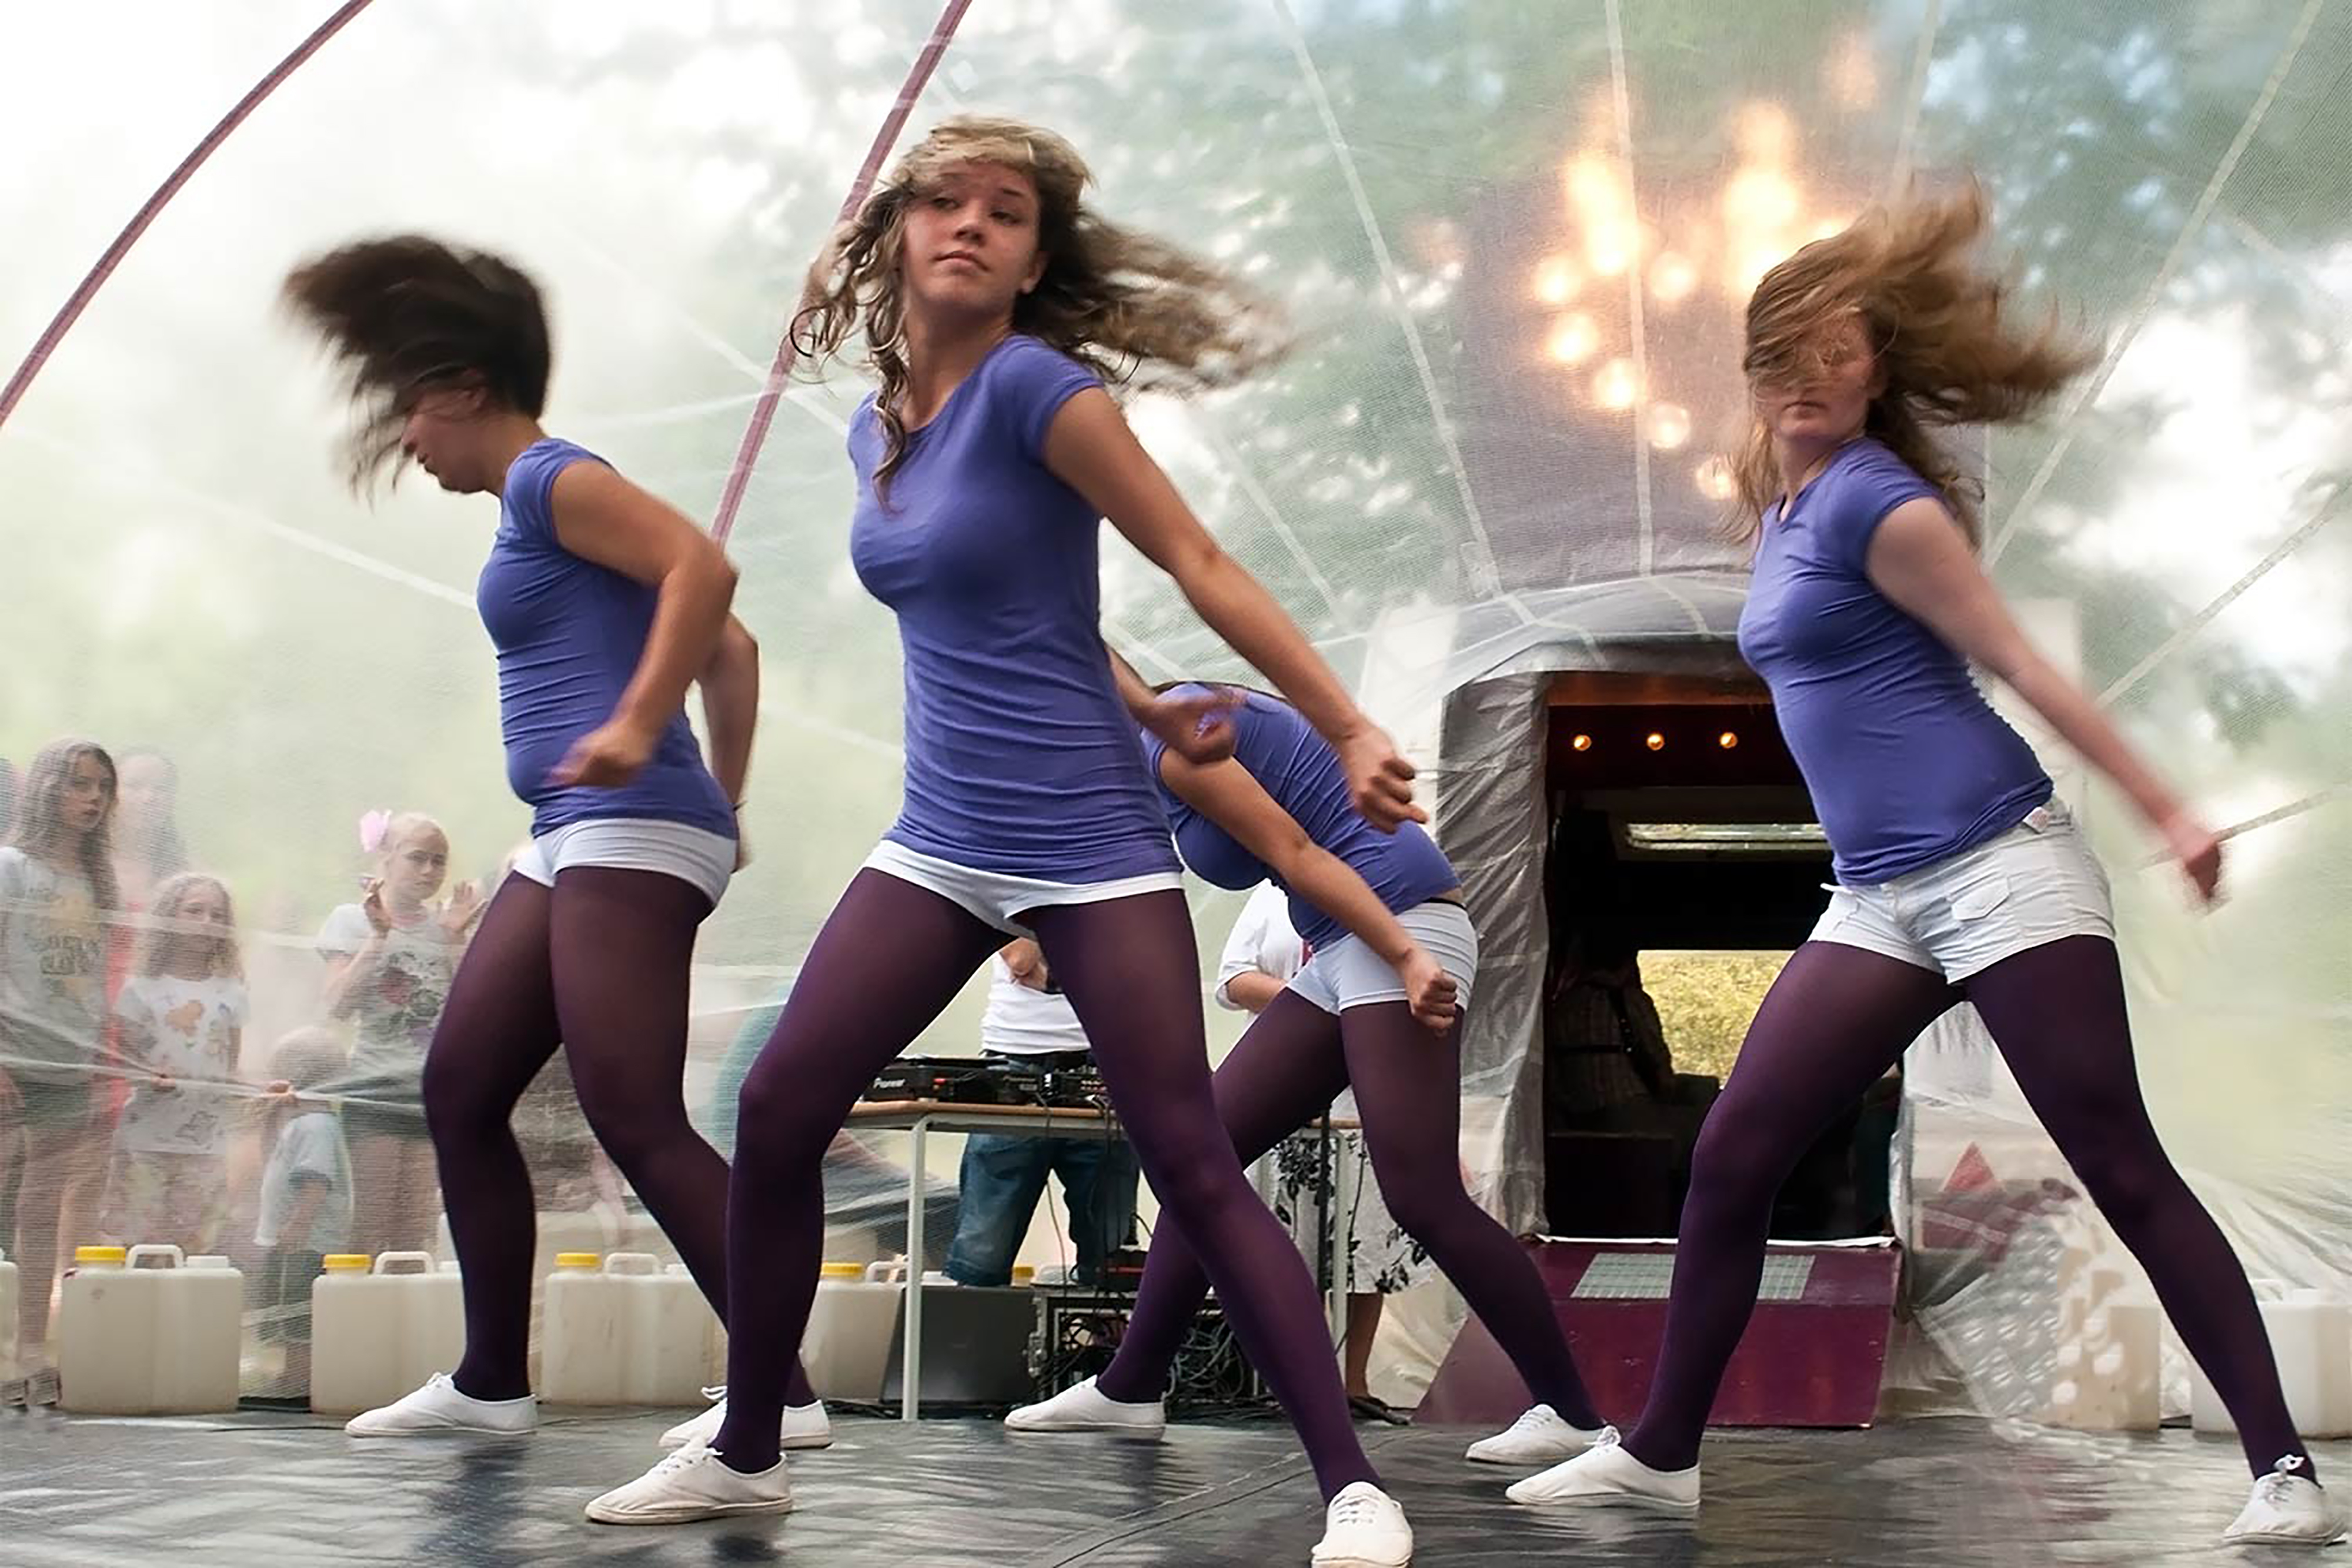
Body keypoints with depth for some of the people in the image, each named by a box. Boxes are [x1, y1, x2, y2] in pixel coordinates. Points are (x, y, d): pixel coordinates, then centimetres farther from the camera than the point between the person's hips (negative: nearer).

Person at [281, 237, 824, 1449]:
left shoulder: (550, 479, -5)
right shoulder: (540, 510, 23)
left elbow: (705, 568, -22)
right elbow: (730, 652, 25)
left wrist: (637, 728, -28)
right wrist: (723, 807, 26)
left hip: (630, 830, -11)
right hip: (573, 843, 11)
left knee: (637, 1123, -15)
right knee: (459, 1091, 11)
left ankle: (782, 1393, -15)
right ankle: (490, 1383, 18)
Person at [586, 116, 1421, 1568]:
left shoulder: (1037, 388, -12)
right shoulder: (876, 431, 11)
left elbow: (1202, 565, -13)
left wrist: (1351, 729, -16)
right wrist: (1150, 710, 17)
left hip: (1092, 851, -7)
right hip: (940, 842, 7)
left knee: (1195, 1167, -7)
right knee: (777, 1114, 2)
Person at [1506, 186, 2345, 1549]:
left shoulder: (1877, 500, -9)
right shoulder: (1780, 506, 14)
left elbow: (2021, 664, -8)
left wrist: (2170, 814, -7)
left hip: (1998, 872, -8)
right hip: (1880, 900, 8)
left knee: (2123, 1171, -7)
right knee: (1731, 1159, 3)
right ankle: (1662, 1453, 14)